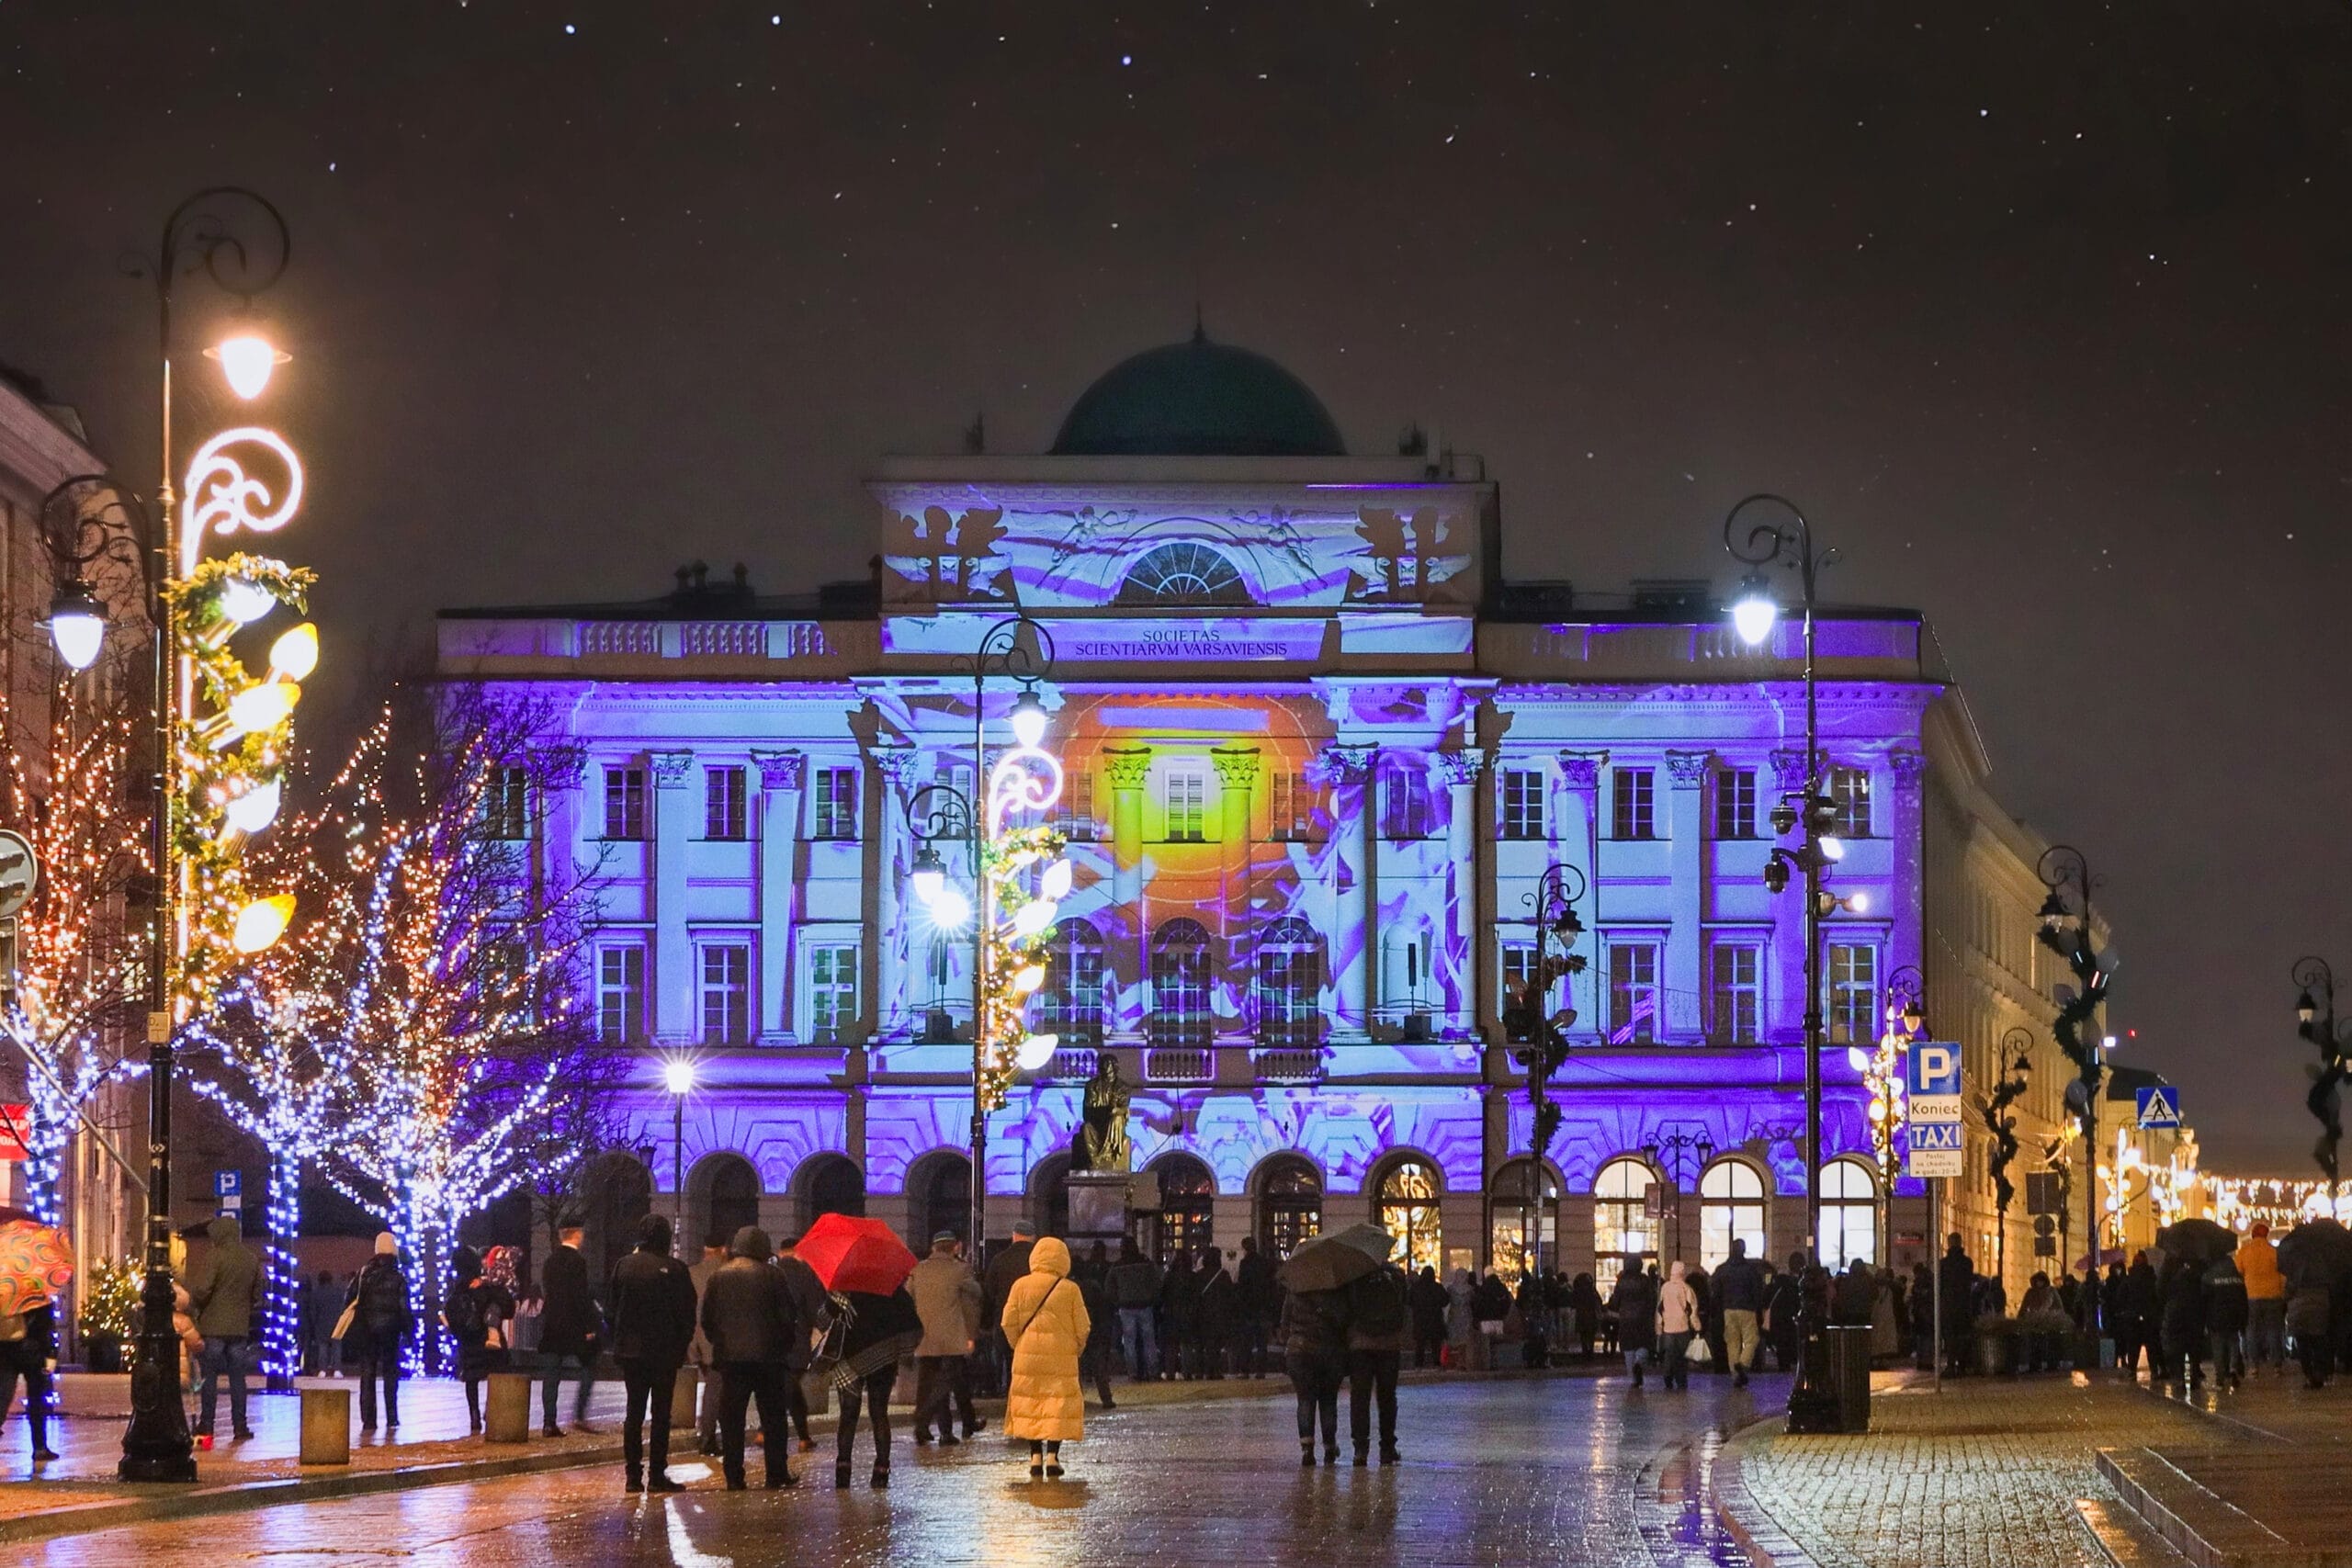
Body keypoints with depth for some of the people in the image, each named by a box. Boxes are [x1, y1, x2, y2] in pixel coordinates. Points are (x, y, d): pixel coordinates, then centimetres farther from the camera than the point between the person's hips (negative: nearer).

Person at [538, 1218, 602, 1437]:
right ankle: (579, 1415, -4)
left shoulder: (550, 1261, 10)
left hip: (550, 1325, 6)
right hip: (573, 1326, -6)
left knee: (552, 1375, 5)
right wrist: (589, 1327, -11)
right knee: (588, 1369, 7)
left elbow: (545, 1293, 14)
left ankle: (549, 1422, 1)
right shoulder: (577, 1261, -12)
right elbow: (582, 1297, -16)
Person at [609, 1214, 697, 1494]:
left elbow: (613, 1307, 7)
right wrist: (682, 1347, 4)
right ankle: (657, 1475, -1)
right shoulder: (674, 1270, -10)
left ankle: (633, 1475, 5)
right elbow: (687, 1313, -6)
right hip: (664, 1352, -3)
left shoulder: (623, 1266, 1)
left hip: (630, 1349, 3)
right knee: (661, 1413, 2)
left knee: (634, 1412, 8)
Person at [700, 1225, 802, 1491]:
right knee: (773, 1417, 6)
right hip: (767, 1357, -2)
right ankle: (777, 1473, 6)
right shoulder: (772, 1275, -5)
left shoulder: (718, 1277, 3)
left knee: (731, 1418, 4)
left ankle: (733, 1476, 0)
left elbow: (706, 1319, 7)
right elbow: (789, 1315, -4)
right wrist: (786, 1346, 10)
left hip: (730, 1356, 2)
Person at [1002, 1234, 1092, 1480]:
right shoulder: (1069, 1289, -6)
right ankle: (1052, 1455, -6)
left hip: (1028, 1356, 2)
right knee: (1059, 1403, 3)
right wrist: (1077, 1348, 15)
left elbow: (1008, 1323, 0)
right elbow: (1082, 1328, -3)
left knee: (1030, 1404, 11)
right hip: (1061, 1358, -2)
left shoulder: (1021, 1286, -2)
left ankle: (1035, 1456, 8)